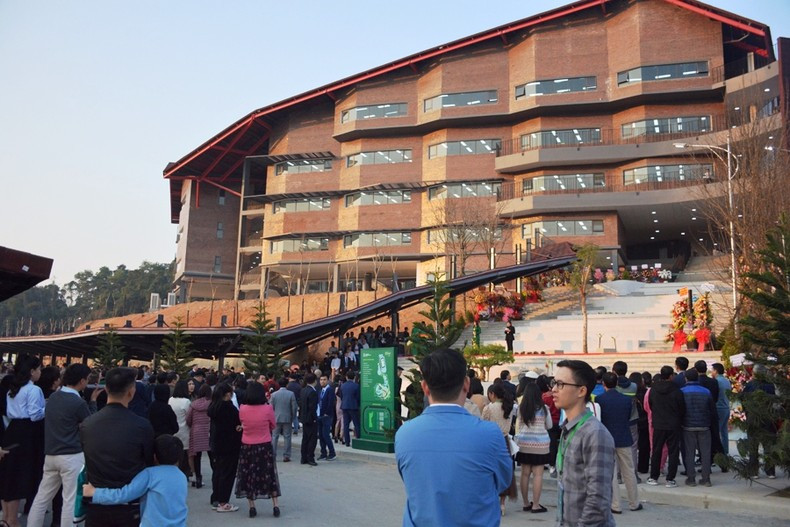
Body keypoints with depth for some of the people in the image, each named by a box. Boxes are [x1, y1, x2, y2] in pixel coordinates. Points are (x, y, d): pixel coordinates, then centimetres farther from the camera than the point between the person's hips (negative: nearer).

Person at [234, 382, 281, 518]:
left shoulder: (242, 409, -10)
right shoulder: (267, 408, -14)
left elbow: (242, 423, 6)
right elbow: (273, 426, 0)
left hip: (247, 447, 1)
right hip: (265, 446, -1)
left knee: (249, 476, 13)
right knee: (269, 475, 12)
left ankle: (252, 508, 16)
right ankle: (275, 506, 14)